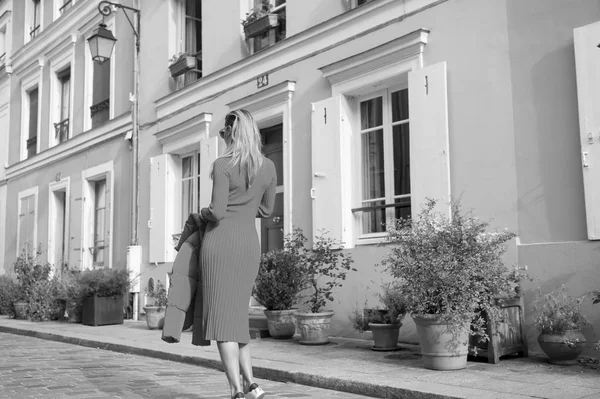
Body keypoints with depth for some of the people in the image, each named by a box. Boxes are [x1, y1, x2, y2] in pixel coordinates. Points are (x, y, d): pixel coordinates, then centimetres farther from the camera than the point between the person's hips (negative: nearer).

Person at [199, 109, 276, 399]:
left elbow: (217, 212, -16)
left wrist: (204, 213, 7)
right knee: (236, 315, 15)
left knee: (222, 317, -3)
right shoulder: (269, 167, 6)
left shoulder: (222, 164, -10)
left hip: (220, 242, -5)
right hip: (248, 245, 5)